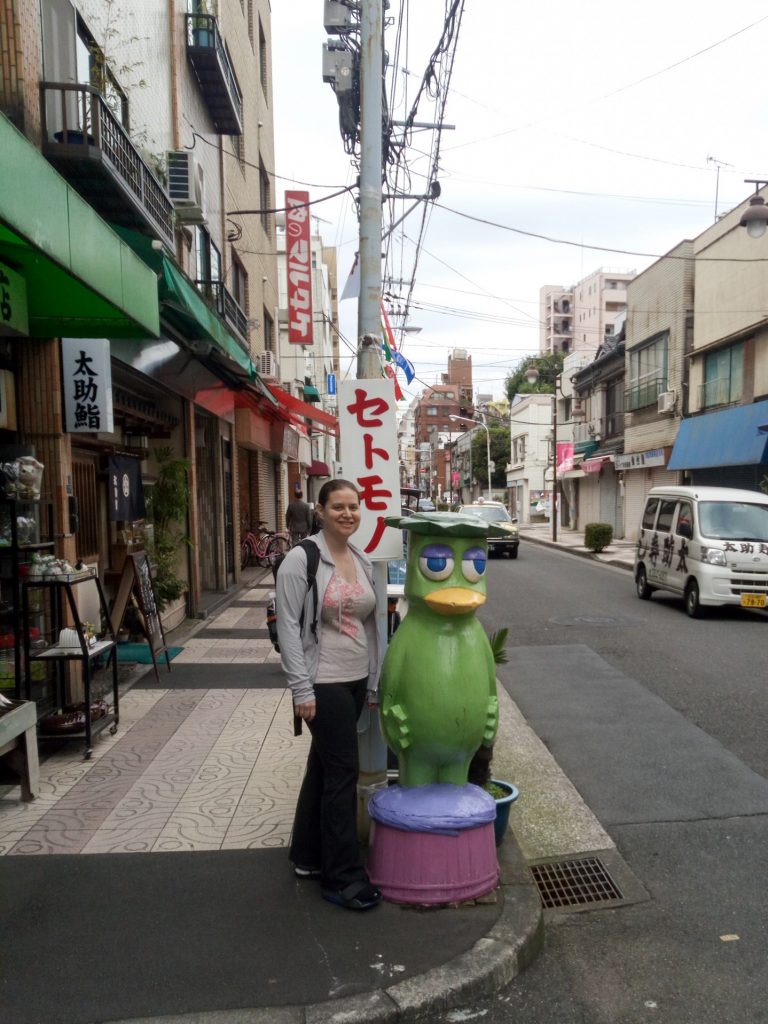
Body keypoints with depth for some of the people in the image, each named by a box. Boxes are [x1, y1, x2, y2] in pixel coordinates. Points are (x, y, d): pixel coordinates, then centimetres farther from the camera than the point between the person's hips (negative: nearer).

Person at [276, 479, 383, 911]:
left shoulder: (364, 561, 8)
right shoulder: (301, 559, -12)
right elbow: (289, 627, -14)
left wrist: (375, 681, 13)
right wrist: (302, 690, -16)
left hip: (355, 681, 7)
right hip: (323, 684, -7)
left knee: (324, 766, 17)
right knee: (343, 772, -3)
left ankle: (308, 856, 33)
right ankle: (343, 878, 12)